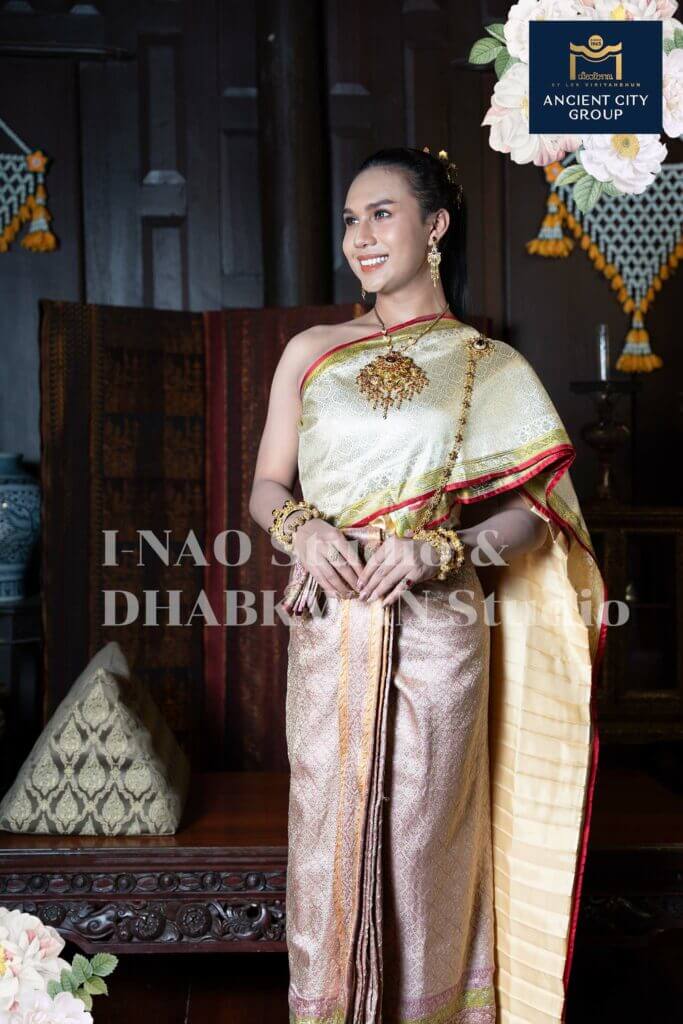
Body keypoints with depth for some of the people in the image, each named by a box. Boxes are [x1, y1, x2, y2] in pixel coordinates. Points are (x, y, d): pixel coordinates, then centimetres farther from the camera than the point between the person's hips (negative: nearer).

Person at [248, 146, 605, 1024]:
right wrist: (300, 526, -11)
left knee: (425, 834, 9)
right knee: (330, 829, 8)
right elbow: (265, 487, 10)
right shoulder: (311, 351, 9)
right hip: (330, 631, 2)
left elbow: (530, 508, 2)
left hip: (438, 631, -1)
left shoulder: (492, 369, 3)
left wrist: (439, 548, -15)